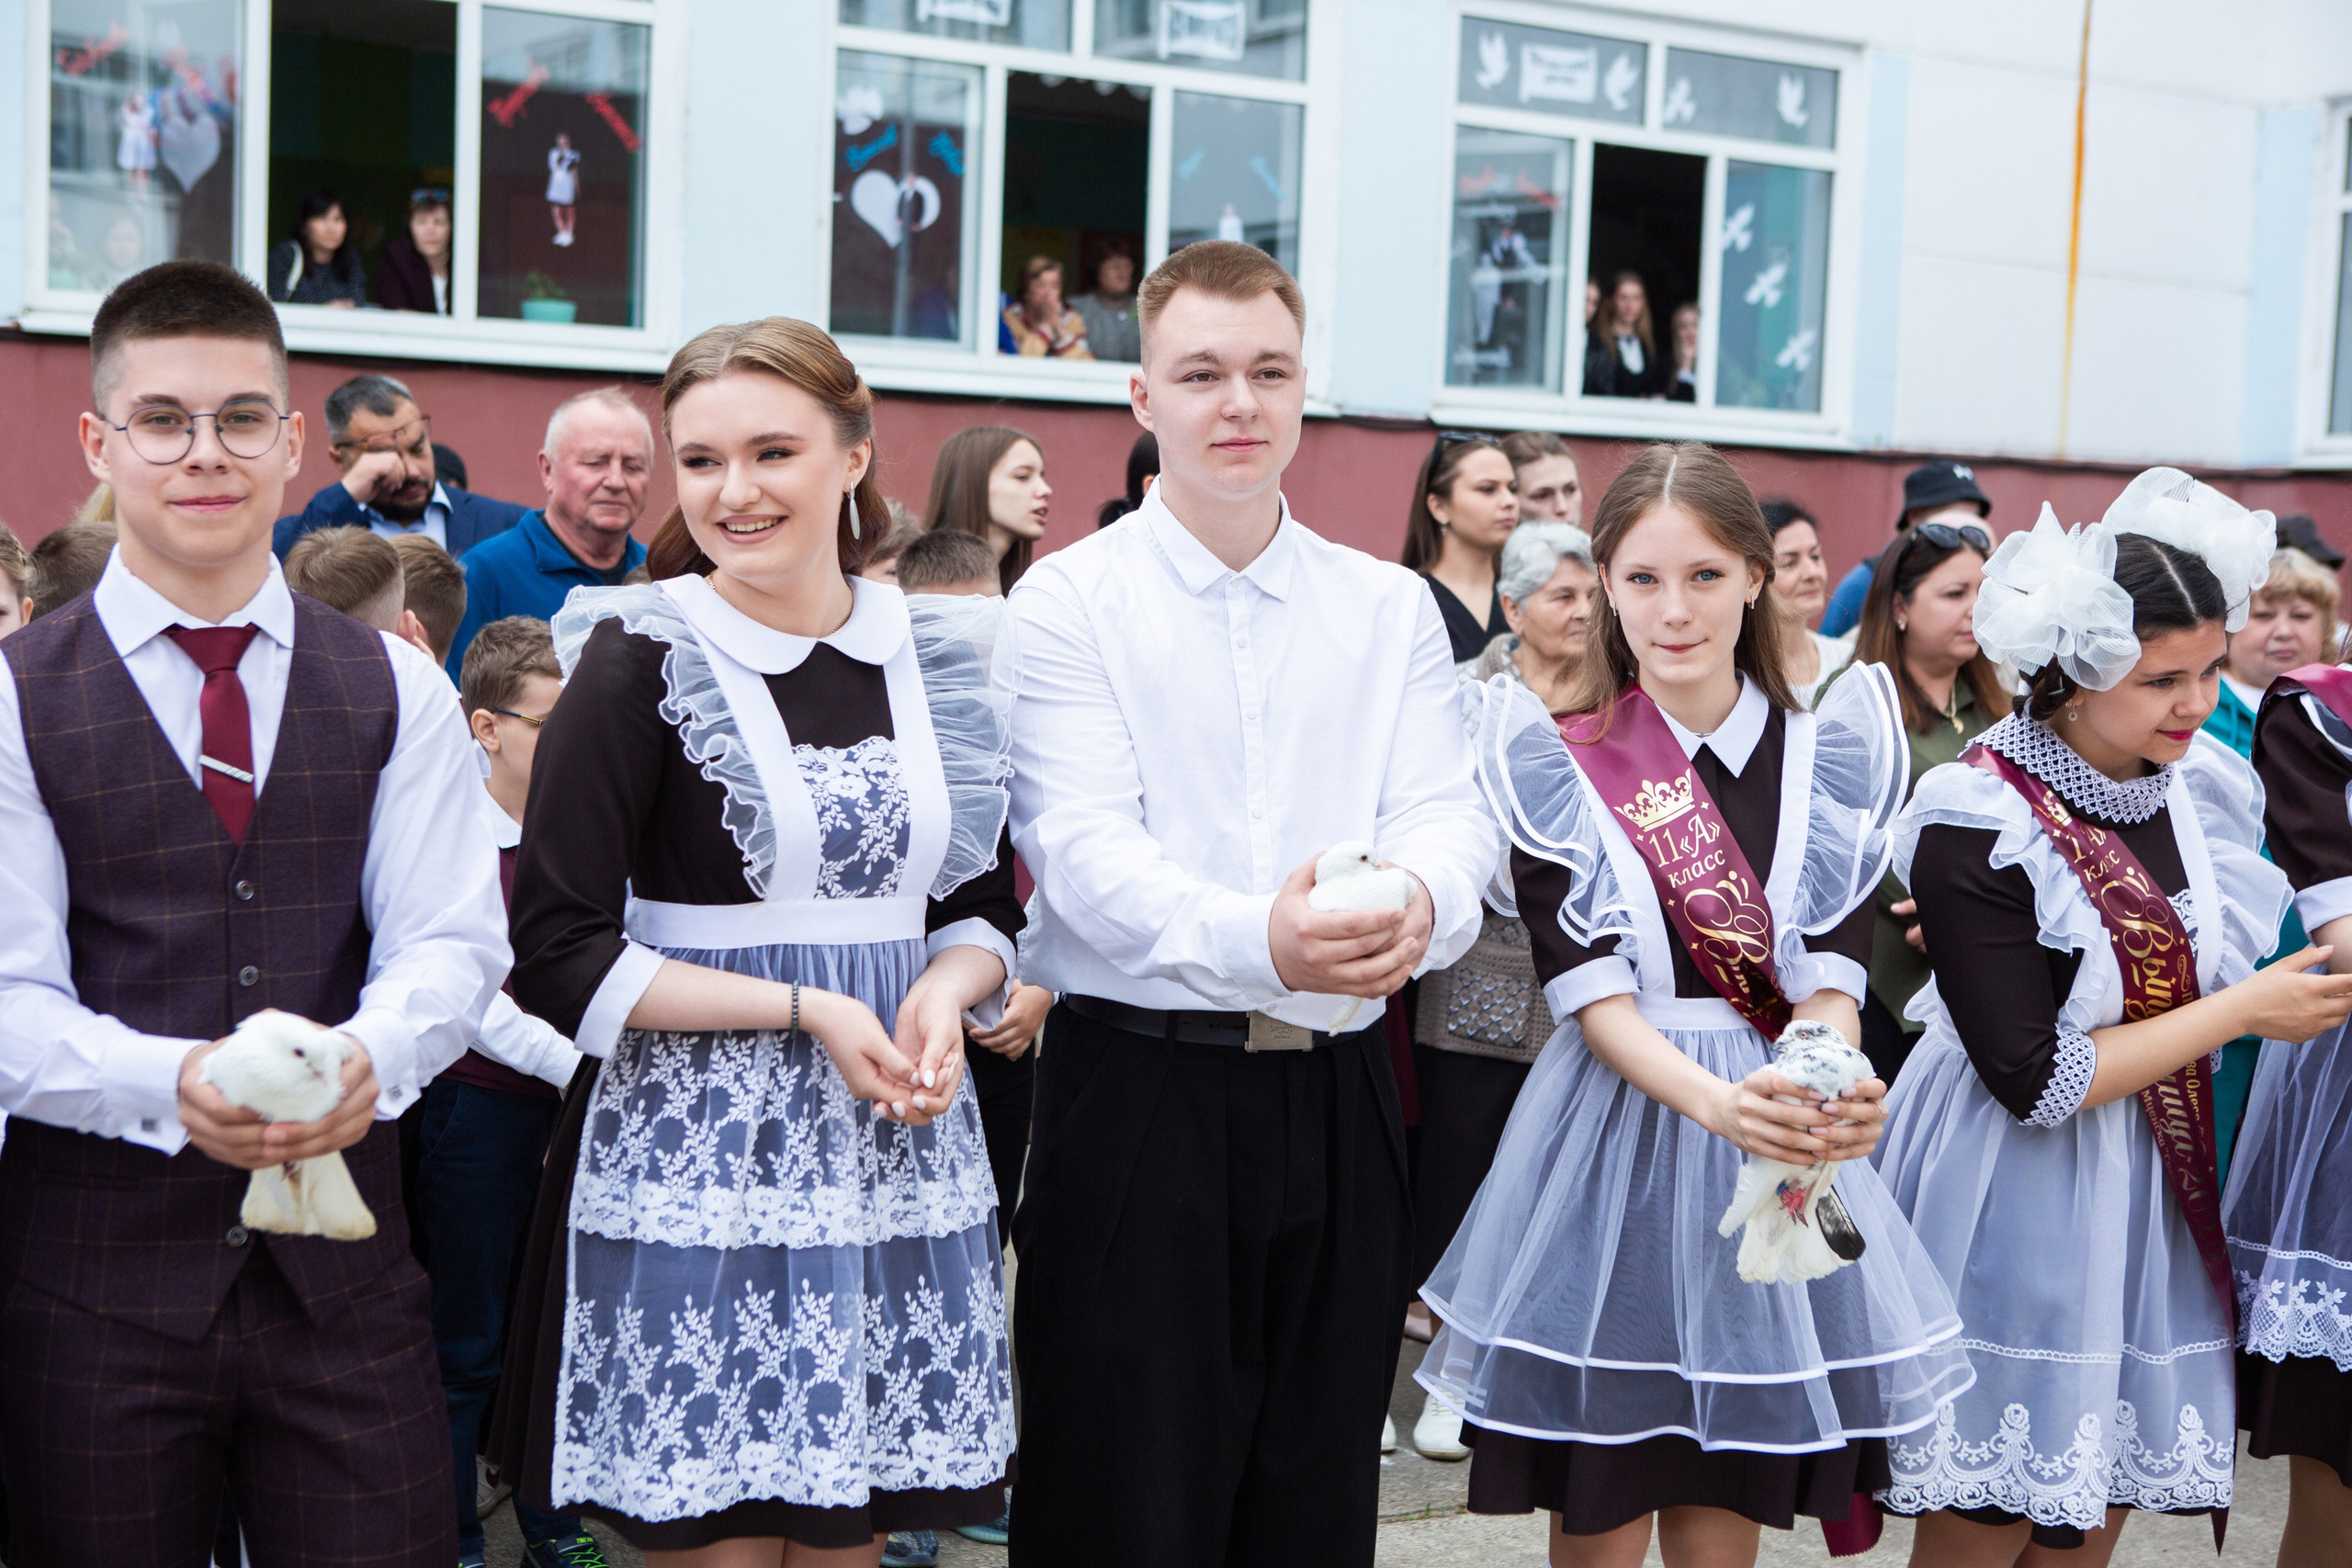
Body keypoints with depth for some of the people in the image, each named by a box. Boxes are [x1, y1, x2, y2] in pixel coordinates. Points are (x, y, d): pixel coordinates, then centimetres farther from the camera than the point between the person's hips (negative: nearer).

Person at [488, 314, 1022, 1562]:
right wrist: (805, 1010, -14)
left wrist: (942, 998, -5)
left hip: (892, 1161, 4)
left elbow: (985, 907, 17)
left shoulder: (937, 655, 7)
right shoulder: (641, 659, -6)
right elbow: (556, 958, -9)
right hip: (699, 1163, -4)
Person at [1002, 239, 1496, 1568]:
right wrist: (1254, 942, -32)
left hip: (1340, 1096, 3)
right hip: (1140, 1090, -3)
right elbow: (1081, 846, -13)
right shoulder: (1069, 600, -1)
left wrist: (1419, 903, -27)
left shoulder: (1392, 610, 10)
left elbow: (1446, 810, -2)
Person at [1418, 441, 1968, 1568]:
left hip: (1774, 1147, 2)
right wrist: (1713, 1098, -29)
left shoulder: (1828, 755, 4)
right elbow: (1590, 995, -10)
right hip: (1614, 1143, -1)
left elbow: (1831, 969, -4)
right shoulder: (1559, 766, -1)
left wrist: (1837, 1088, -27)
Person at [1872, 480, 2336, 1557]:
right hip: (2016, 1194, -6)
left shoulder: (2201, 785, -1)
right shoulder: (1977, 829, -21)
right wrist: (2244, 1010, -16)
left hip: (2157, 1185, 6)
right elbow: (2036, 1082, -21)